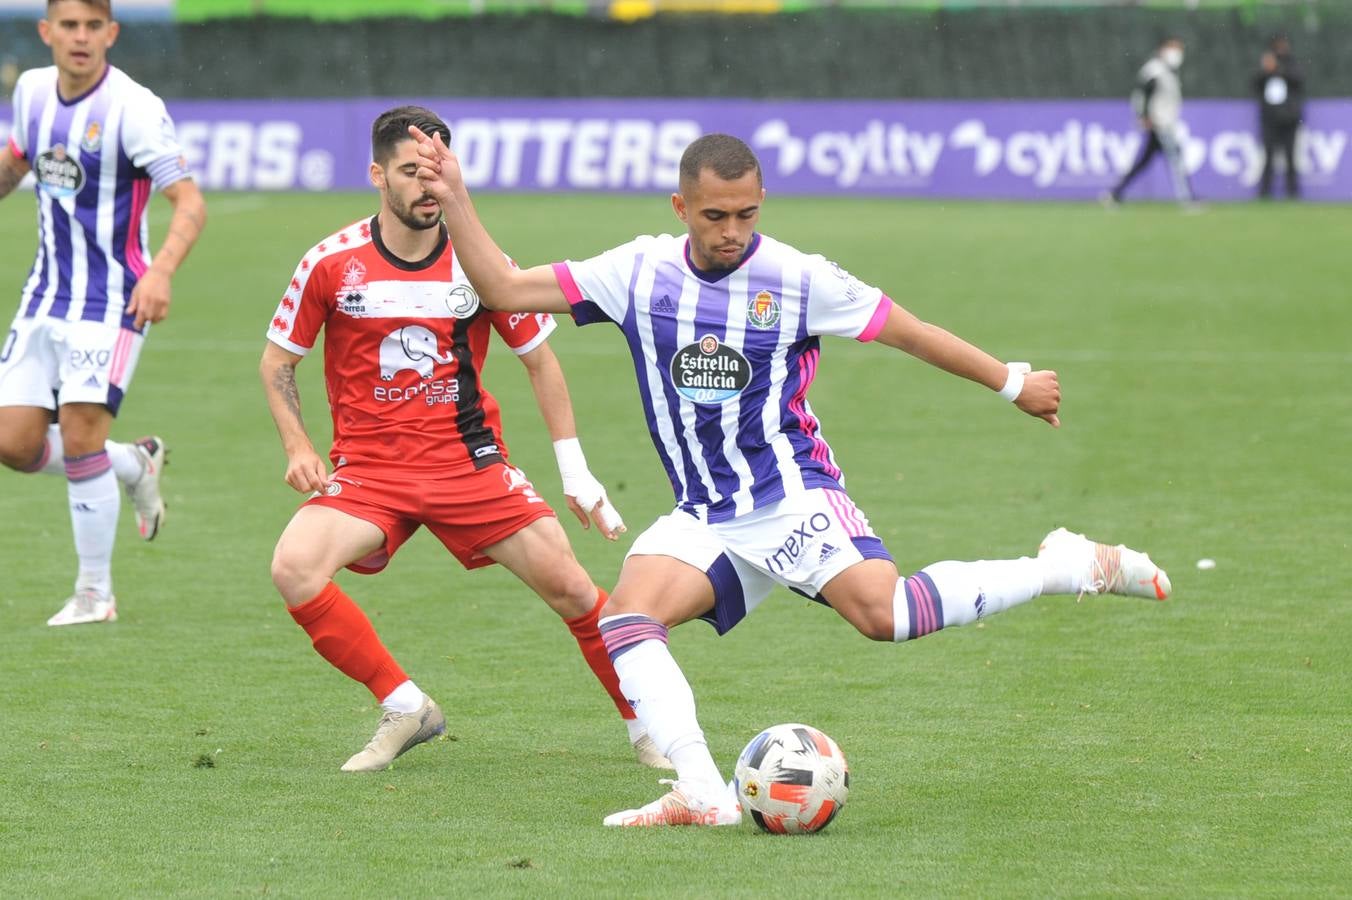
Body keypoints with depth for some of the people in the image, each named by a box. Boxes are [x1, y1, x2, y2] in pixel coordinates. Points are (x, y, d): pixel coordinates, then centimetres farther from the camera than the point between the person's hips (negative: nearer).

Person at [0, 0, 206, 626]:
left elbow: (190, 202, -21)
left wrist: (162, 271, -36)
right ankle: (135, 465, 27)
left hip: (112, 299, -6)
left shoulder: (134, 109, -16)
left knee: (79, 432, -14)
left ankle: (95, 593, 1)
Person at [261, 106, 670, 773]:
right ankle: (404, 708, -9)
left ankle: (646, 727, 16)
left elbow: (538, 360, 10)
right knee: (294, 570, -26)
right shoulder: (332, 264, -6)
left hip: (470, 462, 1)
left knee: (569, 587, -8)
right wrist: (297, 447, -7)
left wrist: (575, 472, 5)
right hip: (368, 468, 0)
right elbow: (276, 361, 8)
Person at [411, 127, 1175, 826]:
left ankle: (1070, 568, -10)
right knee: (626, 617, -22)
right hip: (704, 518, 4)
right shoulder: (641, 273, 0)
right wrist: (455, 202, -8)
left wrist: (1014, 382, 9)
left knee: (882, 612, -27)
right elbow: (504, 289, 2)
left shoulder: (797, 280, -7)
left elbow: (909, 332, 3)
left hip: (792, 494, -4)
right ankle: (703, 794, -28)